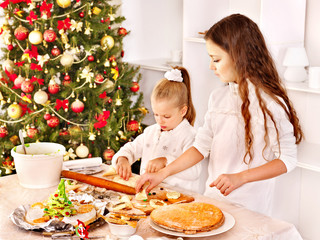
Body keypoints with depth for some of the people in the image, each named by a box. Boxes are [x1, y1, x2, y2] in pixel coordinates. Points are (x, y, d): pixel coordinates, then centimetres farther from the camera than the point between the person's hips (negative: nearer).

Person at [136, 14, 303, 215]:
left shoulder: (270, 104, -16)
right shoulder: (218, 97, 4)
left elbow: (288, 159, -13)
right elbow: (202, 146, 6)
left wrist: (240, 178, -21)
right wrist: (163, 174, -1)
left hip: (249, 208, -5)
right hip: (213, 197, 6)